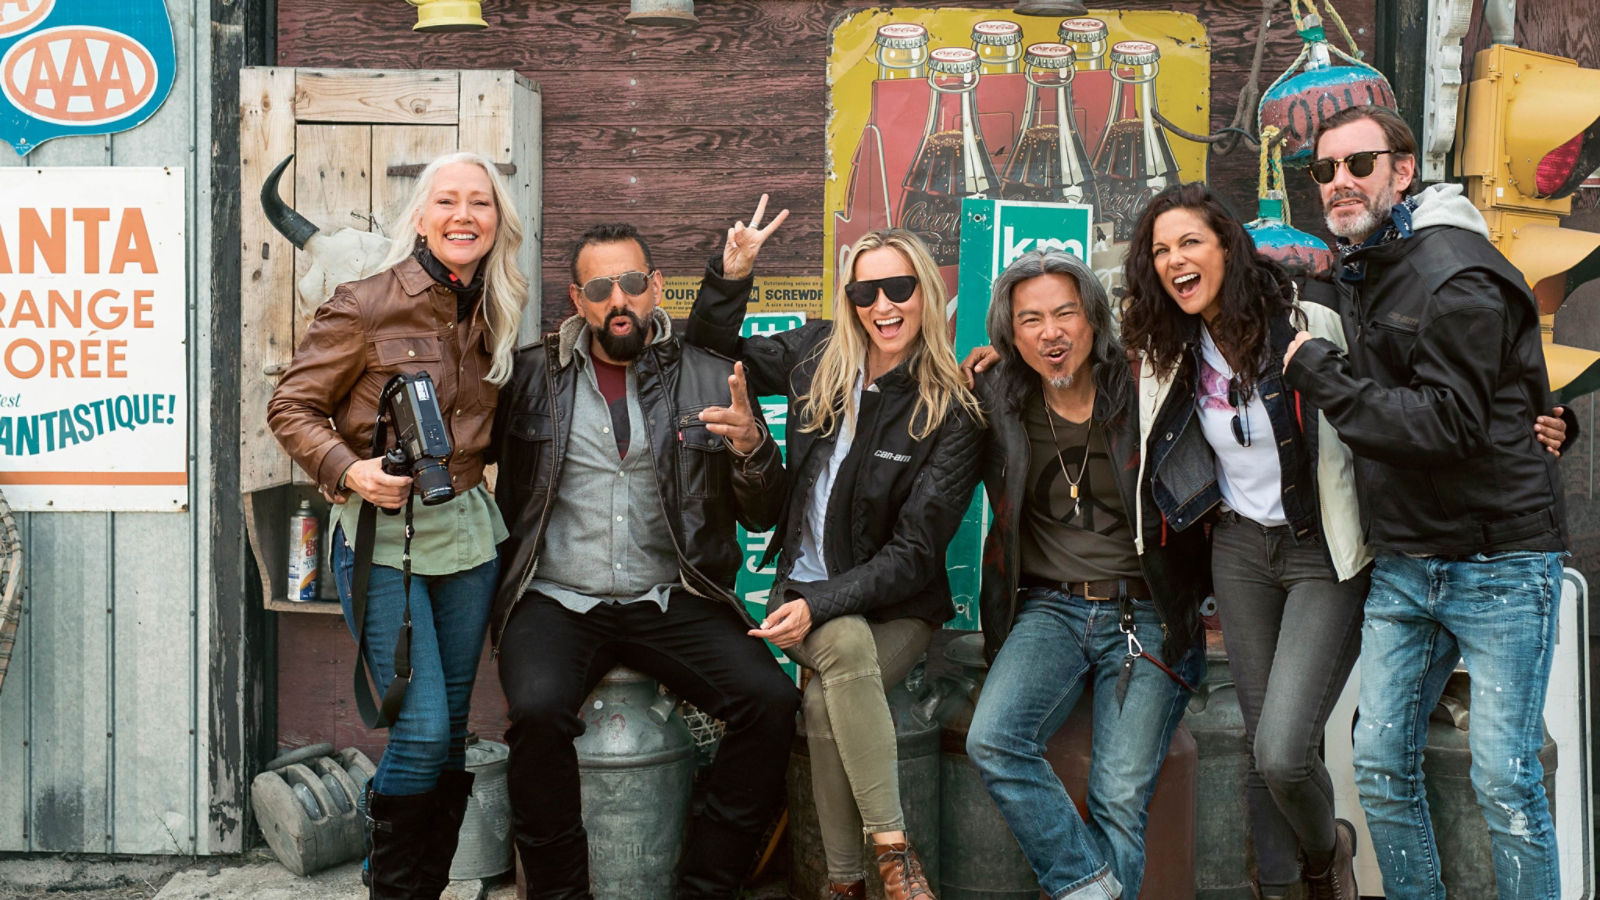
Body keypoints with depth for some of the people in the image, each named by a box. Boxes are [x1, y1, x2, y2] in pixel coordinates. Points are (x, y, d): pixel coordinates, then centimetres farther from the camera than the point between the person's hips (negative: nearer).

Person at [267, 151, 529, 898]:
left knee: (452, 728, 9)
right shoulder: (365, 306, -10)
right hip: (381, 537, -5)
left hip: (466, 530, 5)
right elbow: (291, 407, -6)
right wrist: (349, 470, -19)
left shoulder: (495, 314, 6)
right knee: (423, 728, -8)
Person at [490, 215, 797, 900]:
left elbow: (762, 517, 8)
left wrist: (752, 447, -13)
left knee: (770, 700, -22)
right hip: (556, 602, -1)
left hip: (672, 602, 1)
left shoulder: (709, 380, 8)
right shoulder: (530, 376, 7)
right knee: (538, 710, -31)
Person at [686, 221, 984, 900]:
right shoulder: (817, 358, 2)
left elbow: (915, 550, -13)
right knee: (848, 644, -32)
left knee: (827, 702, -31)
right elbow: (711, 351, 18)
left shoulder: (952, 415, -9)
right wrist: (731, 276, 0)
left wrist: (820, 604, -24)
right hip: (805, 590, 2)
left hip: (897, 606, -2)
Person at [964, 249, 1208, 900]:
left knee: (1121, 800, -13)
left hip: (1147, 615, -2)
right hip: (1049, 607, 2)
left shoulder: (1142, 394, -3)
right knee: (991, 741, -22)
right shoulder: (998, 402, 5)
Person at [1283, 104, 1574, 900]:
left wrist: (1322, 374, -17)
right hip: (1402, 565, 8)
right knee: (1381, 767, 9)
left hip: (1498, 562, -8)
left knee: (1505, 782, -3)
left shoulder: (1455, 275, -15)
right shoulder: (1357, 272, 12)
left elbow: (1450, 422, -24)